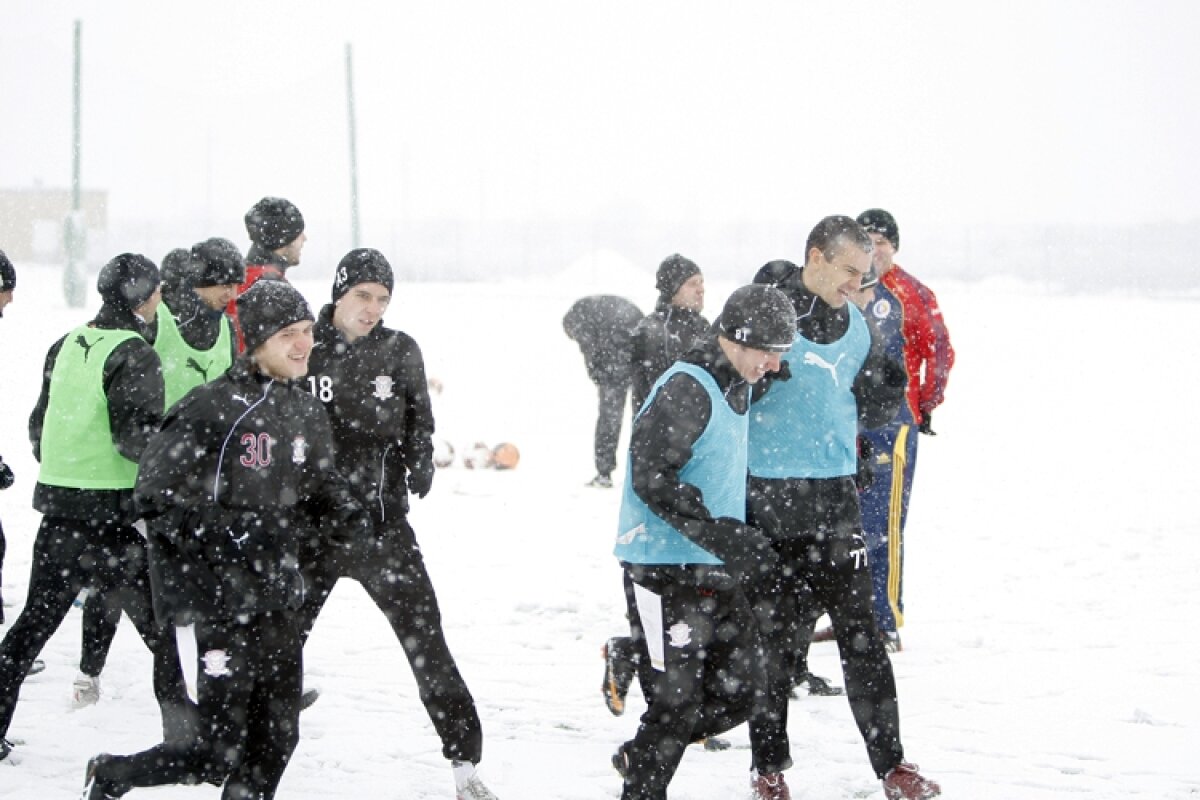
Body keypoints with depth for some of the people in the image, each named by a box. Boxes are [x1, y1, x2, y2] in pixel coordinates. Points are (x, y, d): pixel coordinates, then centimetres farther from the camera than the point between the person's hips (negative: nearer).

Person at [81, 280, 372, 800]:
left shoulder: (306, 413, 10)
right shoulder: (214, 407, -13)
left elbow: (321, 487, 22)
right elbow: (155, 494, -11)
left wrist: (347, 518, 2)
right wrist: (219, 536, -19)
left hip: (278, 601, 7)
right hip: (224, 602, -7)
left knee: (276, 741, 8)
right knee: (222, 754, -5)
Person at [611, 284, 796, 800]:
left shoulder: (737, 386, 12)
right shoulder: (686, 390, -18)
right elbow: (653, 481, -24)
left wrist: (741, 540, 19)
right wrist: (721, 537, -27)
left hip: (715, 569, 9)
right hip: (667, 566, -9)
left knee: (740, 689, 7)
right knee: (681, 696, -6)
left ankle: (640, 755, 25)